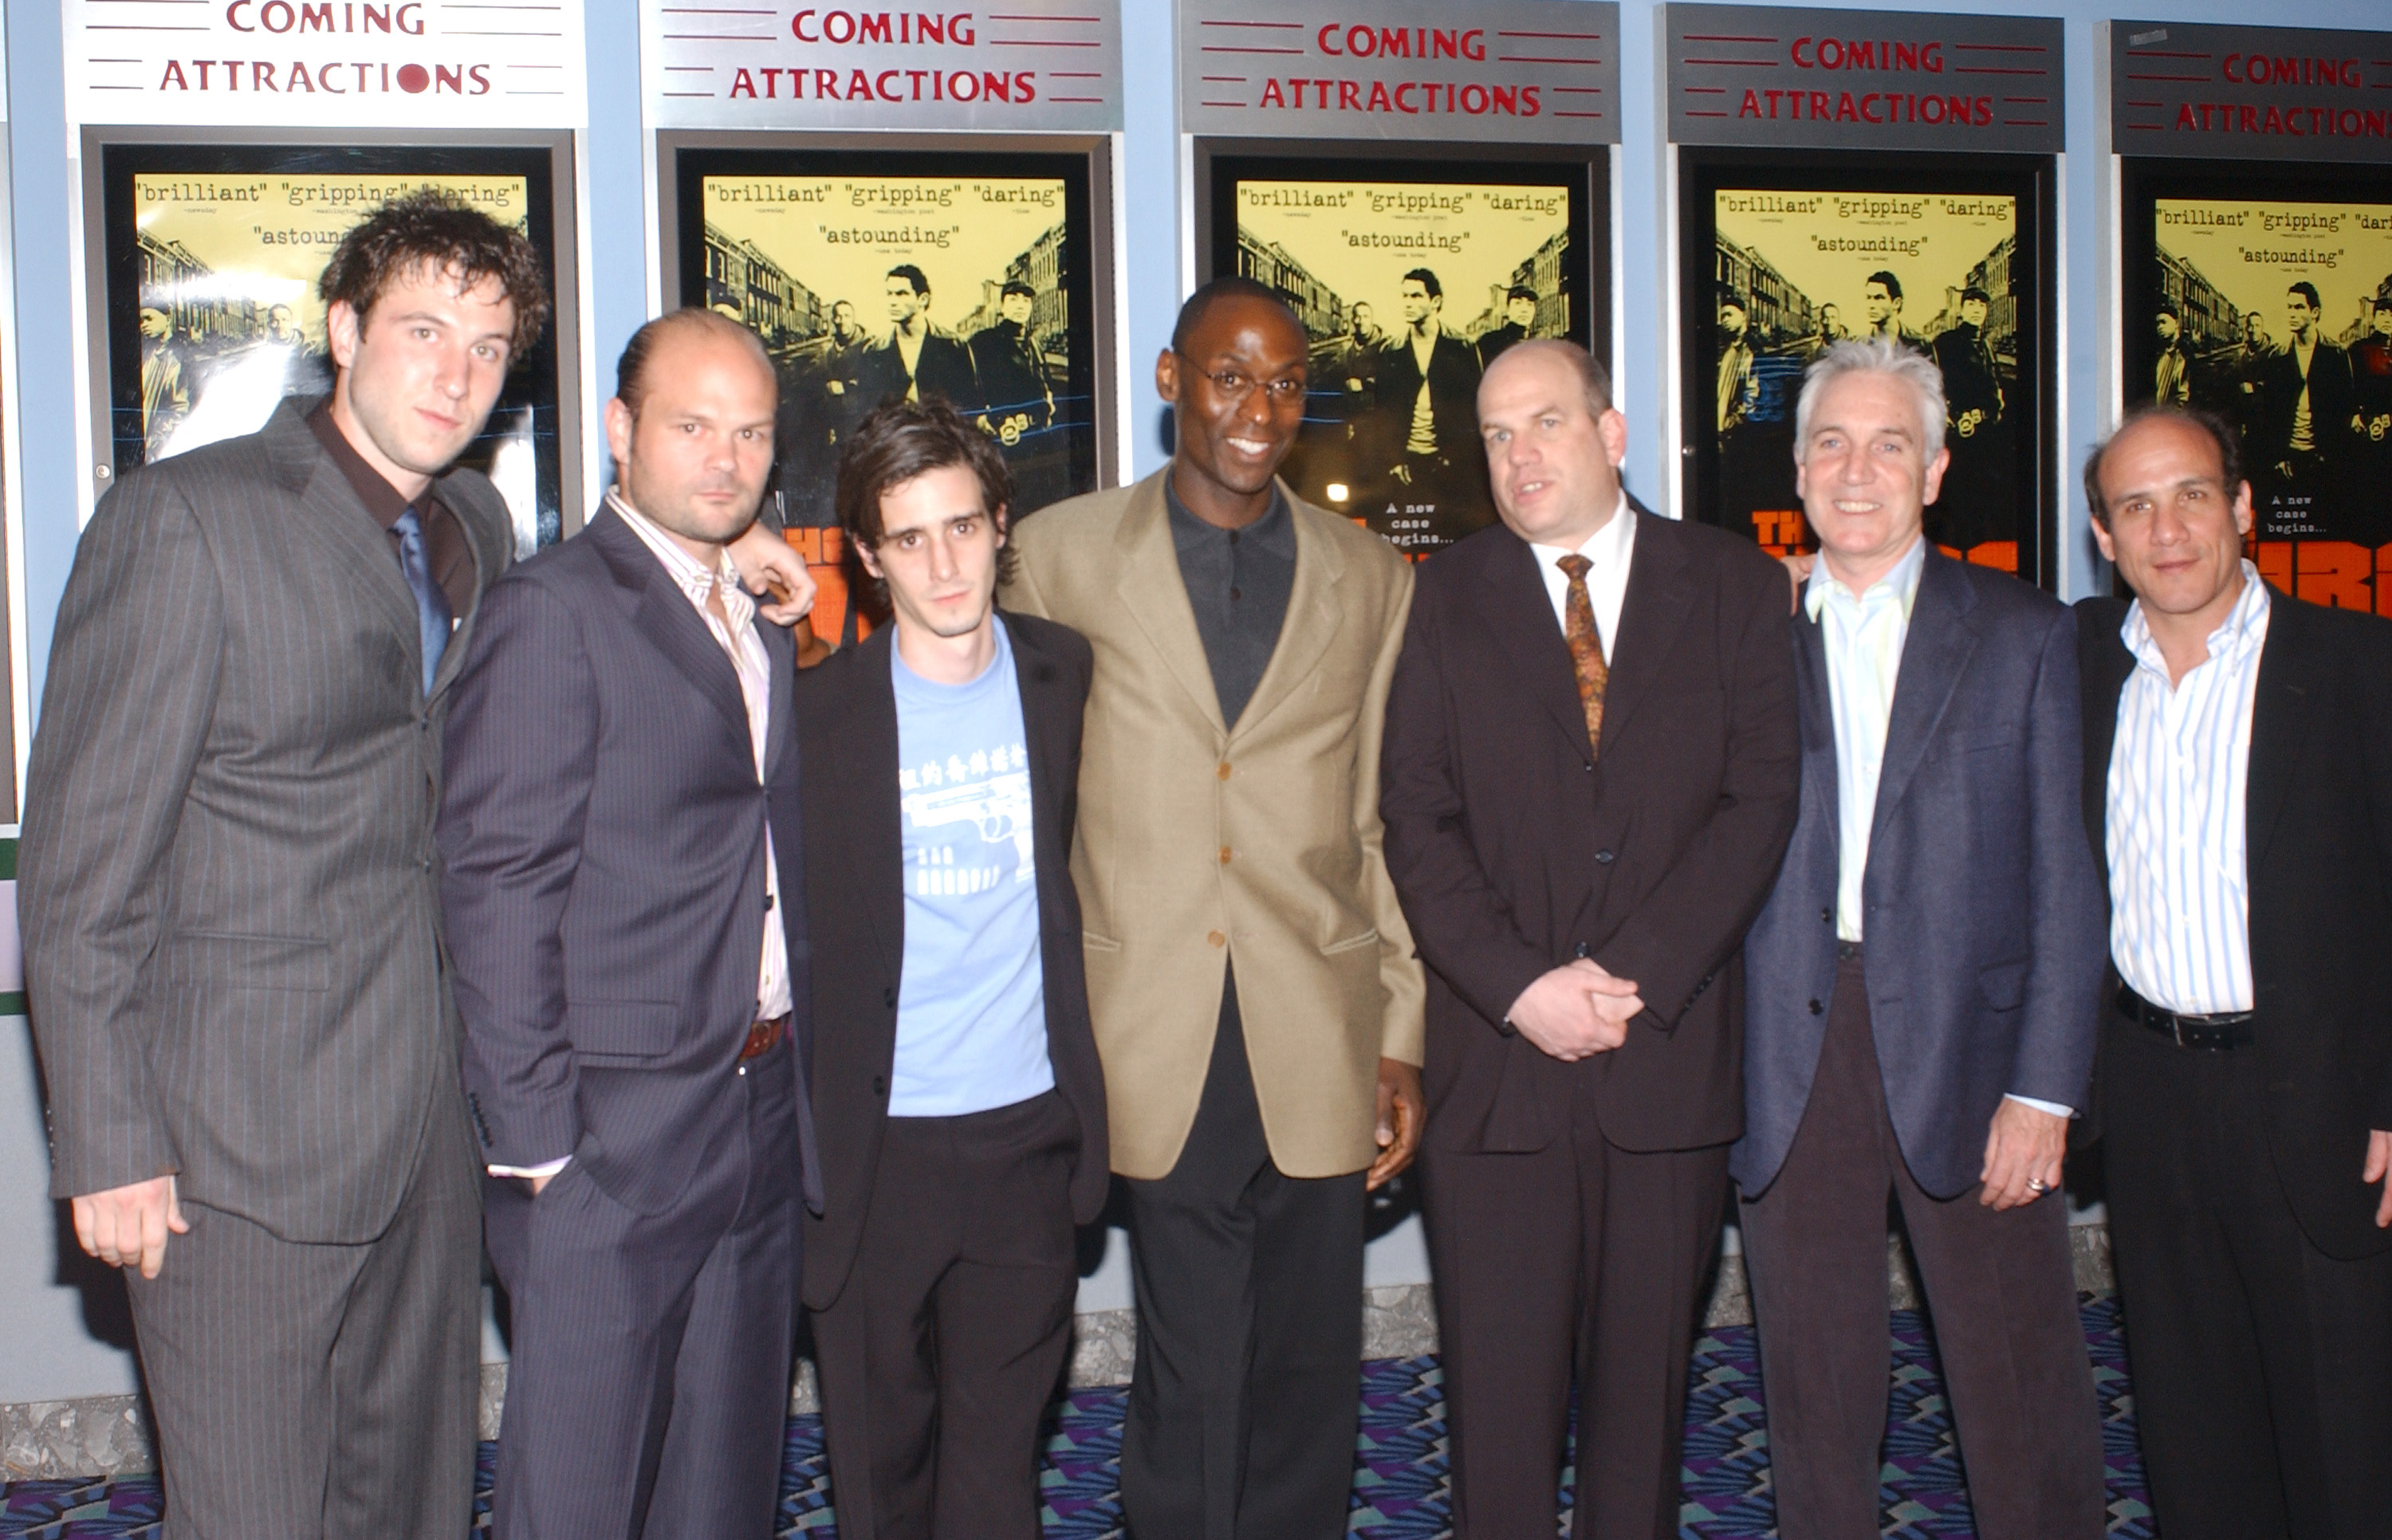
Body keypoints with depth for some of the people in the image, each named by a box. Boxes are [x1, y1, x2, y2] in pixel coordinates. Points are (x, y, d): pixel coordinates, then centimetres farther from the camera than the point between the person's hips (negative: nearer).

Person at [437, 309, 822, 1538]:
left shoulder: (766, 628, 16)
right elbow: (496, 888, -14)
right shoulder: (553, 609, -9)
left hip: (763, 1120, 7)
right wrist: (534, 1135, -16)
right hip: (613, 1139, -7)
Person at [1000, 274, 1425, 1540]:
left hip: (1321, 1046, 2)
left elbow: (1389, 827, 10)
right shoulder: (1059, 554, 4)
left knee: (1309, 1380, 9)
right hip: (1156, 1042, -2)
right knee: (1189, 1378, 5)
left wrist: (1404, 1036, 5)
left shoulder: (1370, 579, 10)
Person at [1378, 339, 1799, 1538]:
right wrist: (1522, 988, -11)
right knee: (1499, 1390, 2)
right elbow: (1418, 822, 0)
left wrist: (1634, 977, -12)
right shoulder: (1447, 599, 7)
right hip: (1496, 1051, 0)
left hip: (1672, 1047, 1)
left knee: (1648, 1376, 10)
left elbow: (1760, 799, -2)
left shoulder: (1732, 586, 6)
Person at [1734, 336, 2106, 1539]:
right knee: (1815, 1394, 11)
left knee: (2022, 1387, 4)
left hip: (1966, 1050, -1)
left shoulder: (2024, 636, 5)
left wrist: (2044, 1087, -6)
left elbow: (2064, 881, 0)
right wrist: (1702, 1070, -6)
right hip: (1784, 1066, 1)